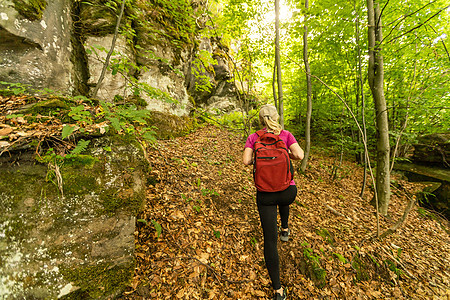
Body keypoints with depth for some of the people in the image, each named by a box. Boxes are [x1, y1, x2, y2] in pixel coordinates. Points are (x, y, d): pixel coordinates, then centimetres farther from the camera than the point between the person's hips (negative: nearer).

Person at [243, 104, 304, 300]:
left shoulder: (253, 138, 0)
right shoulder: (286, 135, 0)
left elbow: (246, 161, -11)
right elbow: (300, 155, -11)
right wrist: (287, 154, 11)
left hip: (265, 194, -1)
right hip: (288, 192, 1)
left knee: (270, 241, 10)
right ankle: (285, 229, 51)